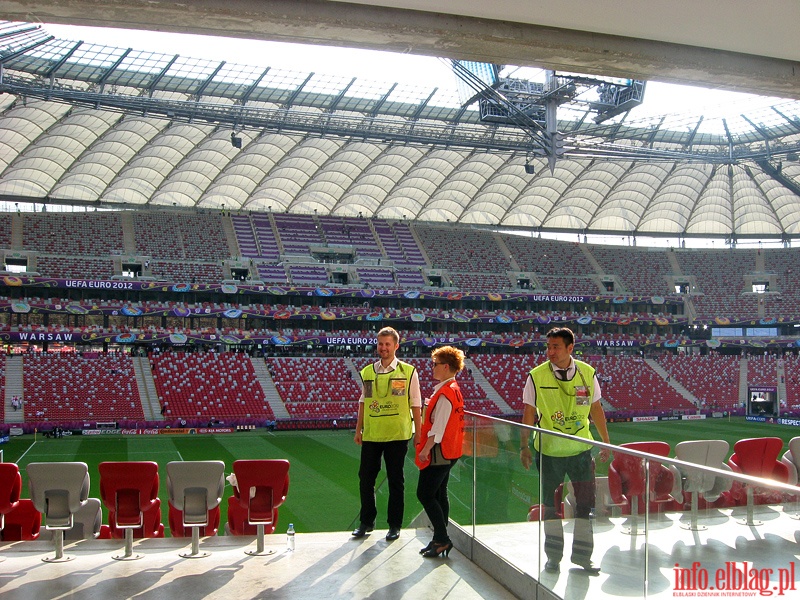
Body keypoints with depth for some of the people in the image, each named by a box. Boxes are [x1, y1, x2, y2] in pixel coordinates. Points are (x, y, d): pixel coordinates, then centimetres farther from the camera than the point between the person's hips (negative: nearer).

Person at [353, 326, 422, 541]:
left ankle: (394, 525, 19)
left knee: (395, 481, 6)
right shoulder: (367, 372, 8)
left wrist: (418, 433, -1)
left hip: (397, 435, -3)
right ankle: (366, 521, 24)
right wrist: (358, 429, 11)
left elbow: (415, 404, 0)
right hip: (371, 435, 3)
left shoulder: (408, 372, -2)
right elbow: (363, 402, 14)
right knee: (365, 478, 8)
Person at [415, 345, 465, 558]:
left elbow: (438, 427, -22)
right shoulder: (454, 389, 13)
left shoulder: (445, 393, -18)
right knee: (439, 494, 14)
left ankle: (442, 539, -2)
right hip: (449, 451, 10)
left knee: (425, 494, -5)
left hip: (439, 452, -10)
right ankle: (440, 540, 20)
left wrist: (425, 449, -19)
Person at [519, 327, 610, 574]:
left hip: (581, 450, 2)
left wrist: (606, 442, 12)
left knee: (586, 503, 5)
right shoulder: (536, 377, -8)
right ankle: (553, 556, 24)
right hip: (548, 451, -1)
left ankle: (582, 555, 22)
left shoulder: (587, 374, -2)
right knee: (550, 505, 8)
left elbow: (596, 409, 8)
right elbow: (529, 414, -3)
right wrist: (524, 446, -2)